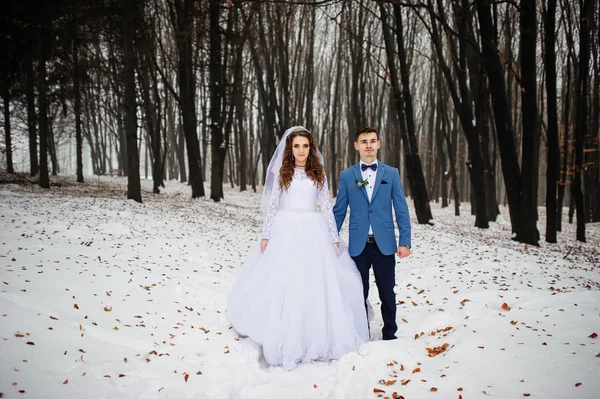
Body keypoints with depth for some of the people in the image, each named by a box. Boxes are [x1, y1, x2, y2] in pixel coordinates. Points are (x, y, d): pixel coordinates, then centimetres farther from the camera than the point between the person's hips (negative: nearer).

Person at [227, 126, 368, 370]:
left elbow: (327, 206, 7)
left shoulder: (318, 173, 7)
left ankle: (317, 338, 16)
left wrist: (334, 238, 3)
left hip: (313, 232, 1)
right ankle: (286, 340, 12)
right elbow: (272, 205, 3)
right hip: (286, 231, -1)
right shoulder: (282, 172, 4)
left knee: (315, 285, 2)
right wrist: (265, 235, -3)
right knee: (282, 284, 0)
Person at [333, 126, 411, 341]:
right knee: (359, 293, 9)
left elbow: (401, 210, 2)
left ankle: (389, 334, 24)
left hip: (384, 243, 0)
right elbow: (339, 211, 7)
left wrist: (405, 241, -5)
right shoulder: (346, 175, 5)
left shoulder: (391, 173, 5)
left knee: (387, 293, 7)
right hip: (358, 244, 0)